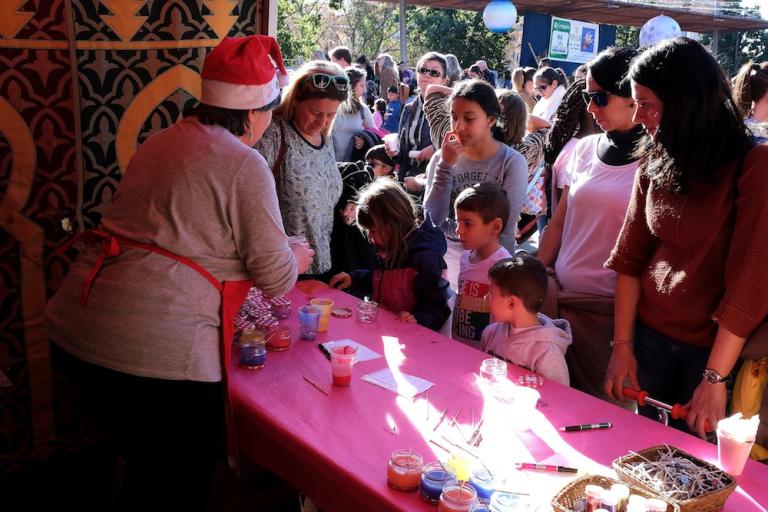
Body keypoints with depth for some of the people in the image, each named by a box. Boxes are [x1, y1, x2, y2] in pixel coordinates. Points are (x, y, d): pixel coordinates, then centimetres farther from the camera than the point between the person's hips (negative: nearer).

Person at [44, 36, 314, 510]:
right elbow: (276, 278, -7)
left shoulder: (161, 142, 14)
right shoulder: (244, 165, -8)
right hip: (158, 350, -7)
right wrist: (298, 257, 17)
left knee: (144, 467, 28)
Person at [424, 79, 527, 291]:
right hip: (445, 261, 2)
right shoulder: (442, 158, -3)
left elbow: (502, 229, -13)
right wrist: (445, 166, -15)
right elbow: (432, 220, -11)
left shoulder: (512, 162, -11)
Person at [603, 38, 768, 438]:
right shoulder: (656, 159, -1)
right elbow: (631, 256, 1)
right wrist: (622, 345, -2)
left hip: (715, 344, -4)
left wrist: (714, 378, -17)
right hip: (651, 332, 4)